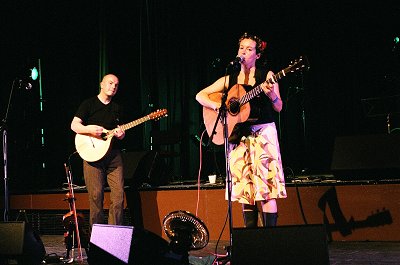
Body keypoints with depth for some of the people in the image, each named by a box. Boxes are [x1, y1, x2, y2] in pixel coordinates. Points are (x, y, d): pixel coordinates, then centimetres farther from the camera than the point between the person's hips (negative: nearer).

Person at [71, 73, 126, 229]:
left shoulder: (117, 108, 18)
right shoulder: (89, 104, 4)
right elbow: (74, 125, -3)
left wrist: (121, 134, -2)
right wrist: (89, 129, -22)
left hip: (113, 154, 4)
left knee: (118, 194, -4)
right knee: (96, 196, -6)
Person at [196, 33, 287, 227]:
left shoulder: (267, 76, 3)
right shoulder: (230, 79, 11)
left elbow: (279, 108, -1)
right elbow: (200, 95, 11)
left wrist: (271, 94, -21)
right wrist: (217, 106, -7)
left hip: (263, 133, -3)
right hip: (238, 136, 3)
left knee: (266, 186, -11)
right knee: (244, 189, 3)